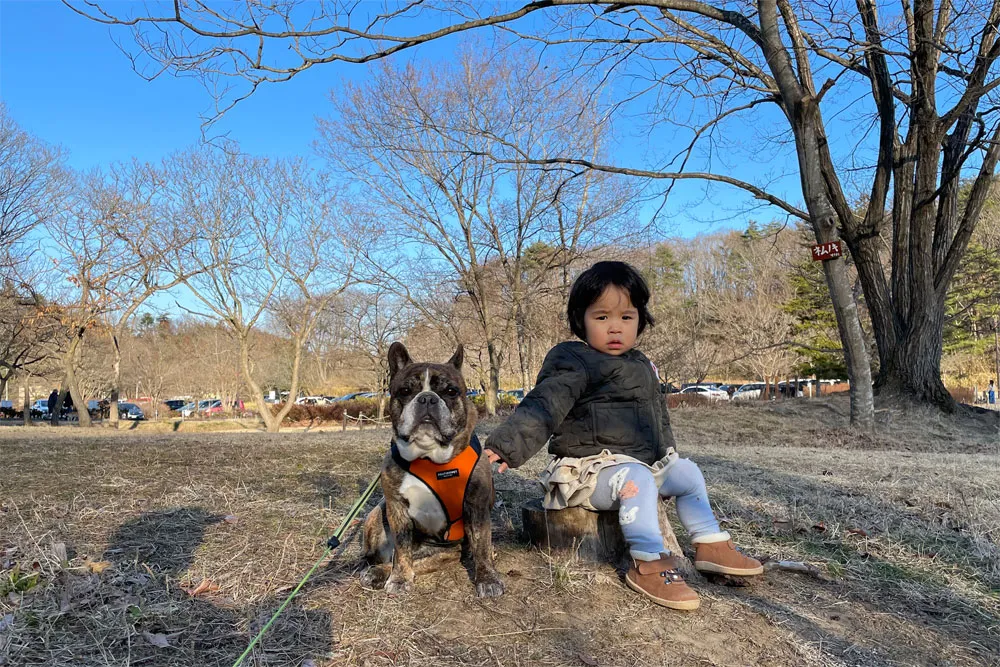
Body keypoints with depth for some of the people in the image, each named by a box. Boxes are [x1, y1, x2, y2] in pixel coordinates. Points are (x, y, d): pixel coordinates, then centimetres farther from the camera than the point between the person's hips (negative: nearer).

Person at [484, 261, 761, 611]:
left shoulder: (641, 366, 15)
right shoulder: (572, 363, -13)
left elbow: (659, 418, 28)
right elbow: (543, 406, -26)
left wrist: (666, 457, 35)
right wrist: (505, 445, -40)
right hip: (591, 467, -9)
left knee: (686, 471, 13)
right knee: (637, 478, -33)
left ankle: (711, 545, 22)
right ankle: (649, 565, -26)